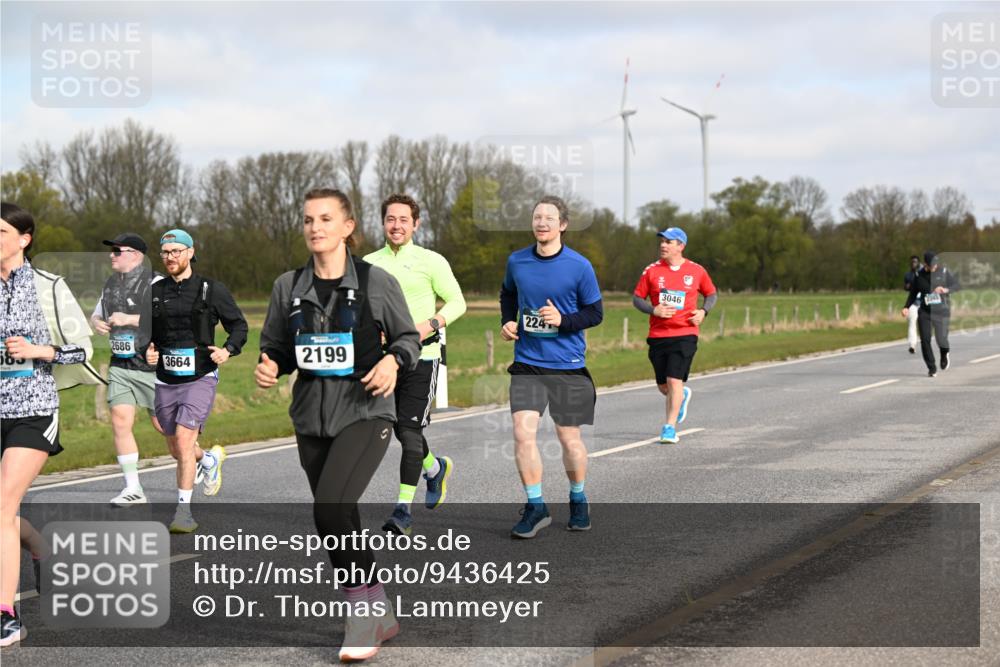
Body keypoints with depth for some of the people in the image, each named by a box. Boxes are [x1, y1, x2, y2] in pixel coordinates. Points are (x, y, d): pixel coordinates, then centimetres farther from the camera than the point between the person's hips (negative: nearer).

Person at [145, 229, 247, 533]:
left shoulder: (212, 290, -2)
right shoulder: (154, 292, 6)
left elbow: (239, 325, 4)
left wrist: (228, 349, -15)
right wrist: (147, 351, -4)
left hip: (200, 379, -4)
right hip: (165, 381, 4)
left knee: (184, 441, -18)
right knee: (176, 450, 12)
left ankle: (184, 510, -9)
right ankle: (211, 459, 46)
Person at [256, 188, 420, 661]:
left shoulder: (376, 282, -4)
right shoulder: (288, 286, 5)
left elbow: (408, 337, 5)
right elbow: (275, 347, 14)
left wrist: (394, 360, -15)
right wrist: (268, 366, -8)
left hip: (365, 413, -5)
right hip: (312, 417, 5)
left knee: (331, 509, -24)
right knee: (337, 521, 11)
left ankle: (362, 608, -7)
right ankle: (379, 614, 28)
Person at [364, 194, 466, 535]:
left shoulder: (431, 261, -2)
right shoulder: (369, 263, 9)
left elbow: (457, 302, 1)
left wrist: (431, 325, -16)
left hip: (421, 356, -4)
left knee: (409, 430, -10)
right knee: (402, 431, 11)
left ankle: (403, 511, -8)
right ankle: (436, 468, 42)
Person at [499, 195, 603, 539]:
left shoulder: (579, 266, -8)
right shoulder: (516, 261, 2)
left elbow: (595, 312, -1)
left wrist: (563, 320, -17)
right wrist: (507, 321, 4)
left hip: (568, 366, -2)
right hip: (527, 363, 2)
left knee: (569, 438, 8)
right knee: (522, 433, -12)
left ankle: (578, 500, 32)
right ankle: (535, 507, 0)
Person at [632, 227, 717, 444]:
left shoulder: (697, 271, 3)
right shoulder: (652, 270, 3)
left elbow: (712, 294, 17)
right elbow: (637, 298, 7)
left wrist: (703, 311, -1)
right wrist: (653, 310, -11)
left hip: (685, 334, -2)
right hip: (658, 335, 2)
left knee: (674, 380, -14)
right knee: (663, 386, 9)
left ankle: (670, 428, -7)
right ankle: (682, 395, 44)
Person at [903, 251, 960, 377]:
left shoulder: (944, 272, -1)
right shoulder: (919, 276, 4)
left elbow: (956, 285, 0)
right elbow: (913, 293, 11)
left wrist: (946, 290, -21)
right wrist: (907, 307, -2)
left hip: (941, 311, -2)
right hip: (925, 311, 2)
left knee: (941, 339, -11)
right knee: (925, 340, -8)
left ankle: (945, 353, 27)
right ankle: (932, 368, 6)